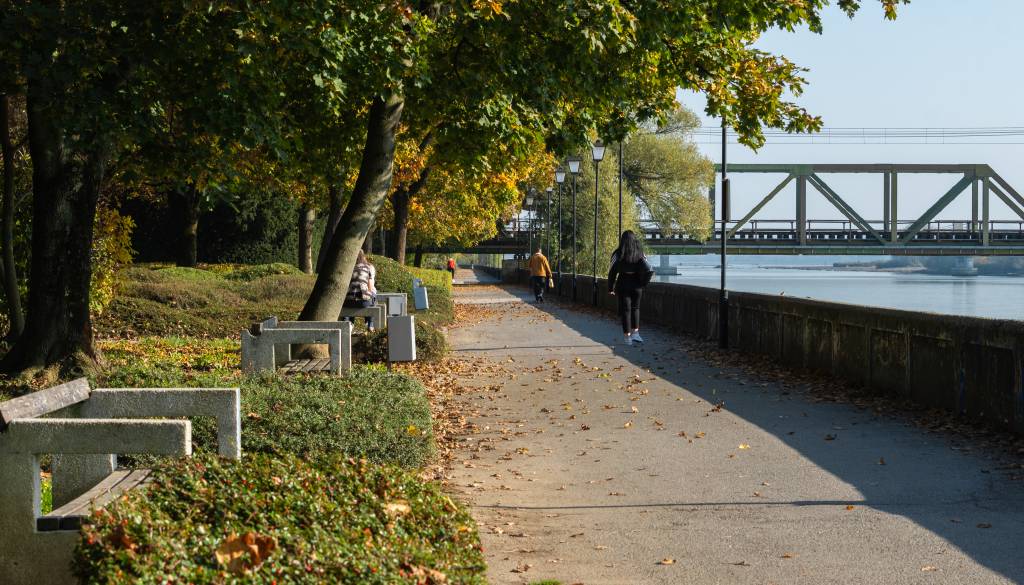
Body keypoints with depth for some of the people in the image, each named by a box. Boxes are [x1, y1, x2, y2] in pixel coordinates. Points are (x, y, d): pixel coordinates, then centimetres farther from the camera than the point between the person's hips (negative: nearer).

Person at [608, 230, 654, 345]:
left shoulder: (618, 254, -6)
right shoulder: (640, 254, 1)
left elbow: (612, 272, -4)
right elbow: (649, 269, -6)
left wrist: (610, 288, 3)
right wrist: (643, 282, 3)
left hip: (623, 285, -2)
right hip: (637, 285, 2)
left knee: (625, 310, 6)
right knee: (635, 308, 19)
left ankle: (627, 337, 4)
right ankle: (635, 332, 9)